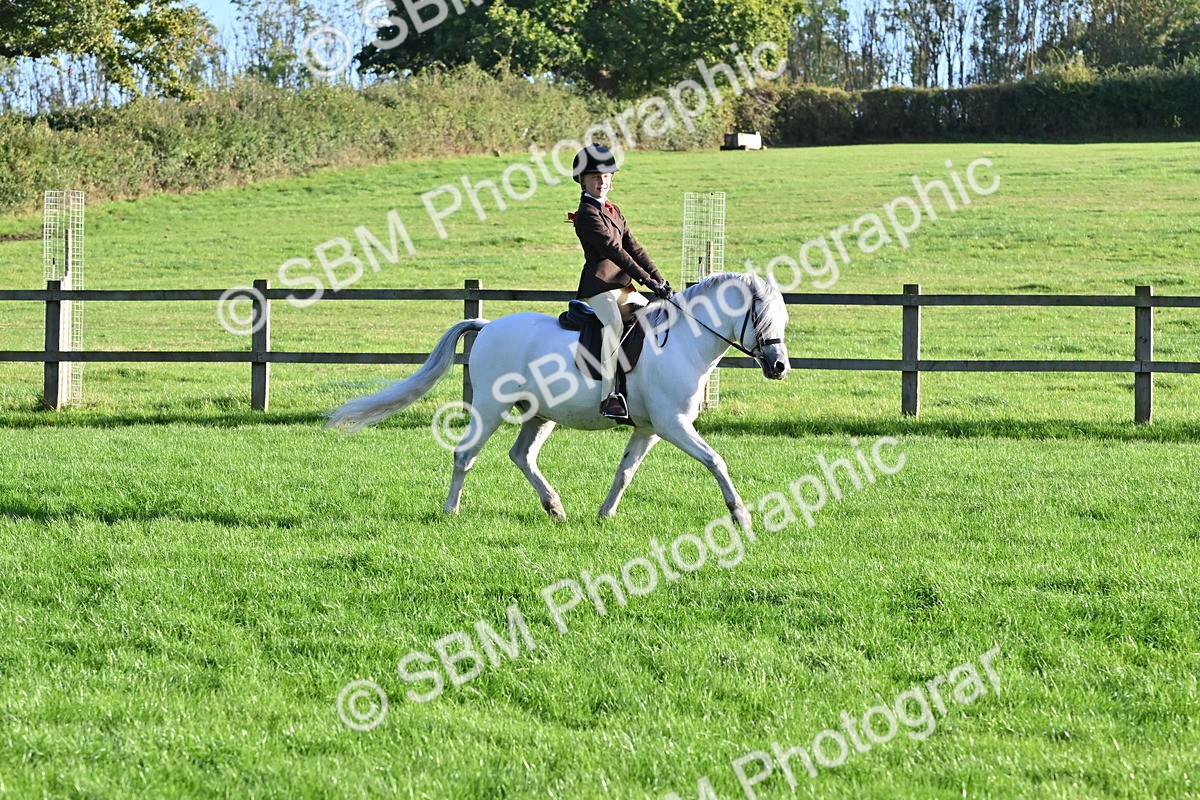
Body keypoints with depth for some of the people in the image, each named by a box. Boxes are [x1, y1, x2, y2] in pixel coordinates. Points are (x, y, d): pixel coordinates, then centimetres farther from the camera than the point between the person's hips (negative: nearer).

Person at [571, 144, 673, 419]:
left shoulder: (613, 211, 20)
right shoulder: (587, 214, -9)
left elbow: (634, 248, 16)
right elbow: (613, 250, -18)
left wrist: (659, 279, 4)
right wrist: (646, 280, -22)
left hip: (622, 286, 10)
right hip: (598, 285, -10)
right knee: (614, 323, -34)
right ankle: (609, 395, -43)